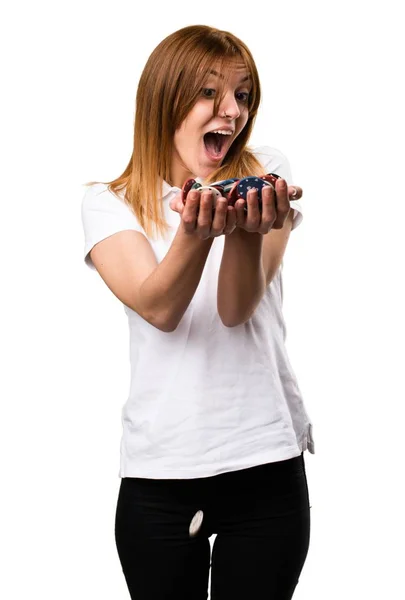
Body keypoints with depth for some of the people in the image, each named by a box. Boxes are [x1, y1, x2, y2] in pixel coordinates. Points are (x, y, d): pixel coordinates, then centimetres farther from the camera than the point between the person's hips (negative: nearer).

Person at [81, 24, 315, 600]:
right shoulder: (109, 202, 2)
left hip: (267, 464, 1)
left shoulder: (266, 173, 4)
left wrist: (250, 231, -30)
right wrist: (196, 231, -34)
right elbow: (160, 310, -16)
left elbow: (237, 310, -10)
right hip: (158, 473, 0)